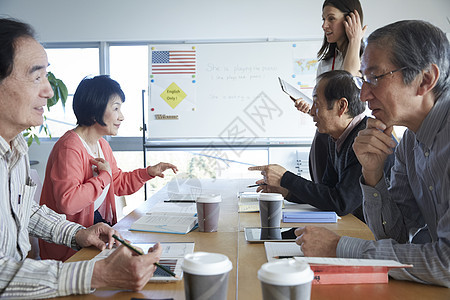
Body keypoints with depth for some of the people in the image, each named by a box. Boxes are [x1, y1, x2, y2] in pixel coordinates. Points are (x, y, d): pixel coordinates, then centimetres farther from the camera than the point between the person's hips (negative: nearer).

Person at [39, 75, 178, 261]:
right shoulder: (69, 148, -21)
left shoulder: (102, 144, 12)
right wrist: (104, 176, -21)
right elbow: (67, 202, -32)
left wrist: (149, 172, 8)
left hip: (99, 225, 9)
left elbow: (118, 184, 22)